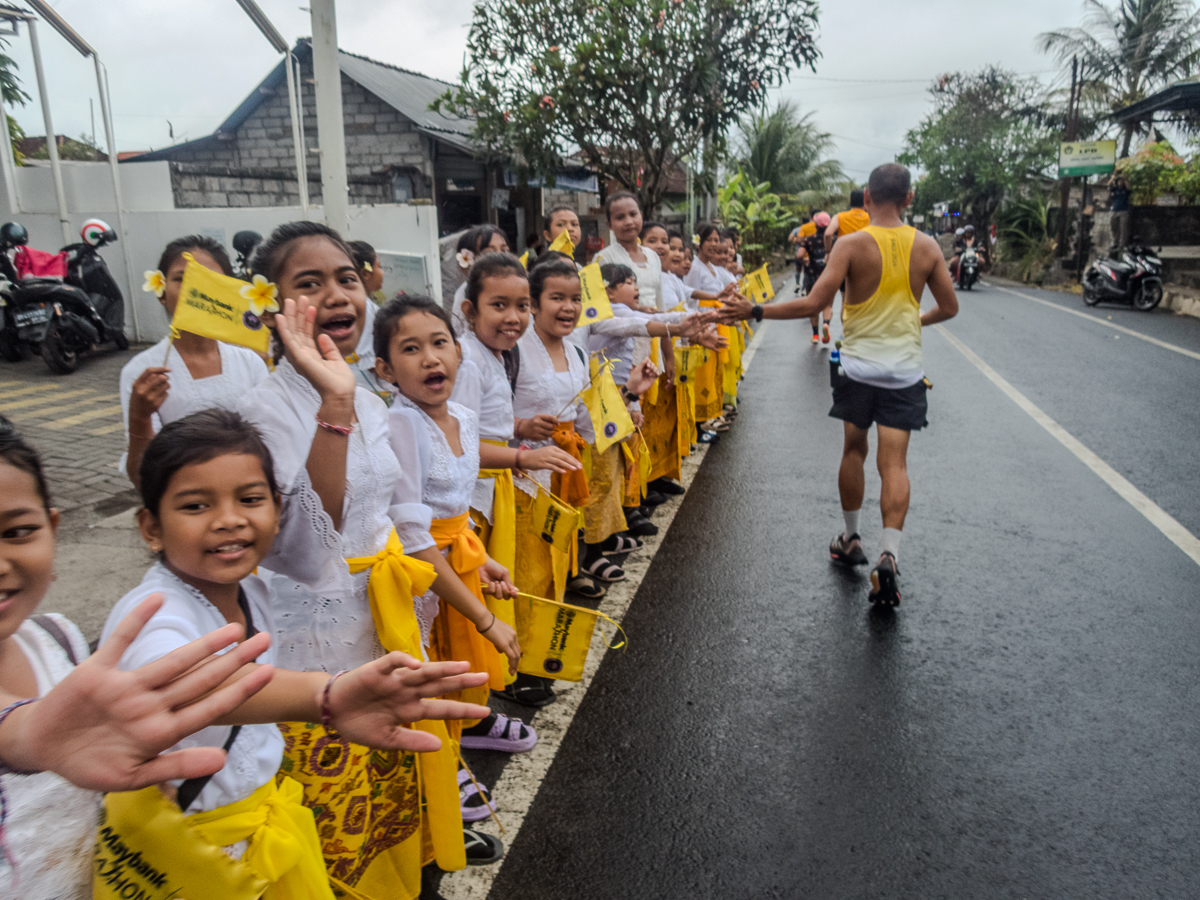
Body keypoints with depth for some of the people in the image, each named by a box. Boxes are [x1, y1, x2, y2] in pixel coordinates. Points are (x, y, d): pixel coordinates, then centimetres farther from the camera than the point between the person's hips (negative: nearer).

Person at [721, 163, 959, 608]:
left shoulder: (851, 244, -10)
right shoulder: (927, 247, -1)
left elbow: (815, 303, -17)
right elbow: (949, 307, 8)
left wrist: (755, 311, -11)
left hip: (858, 364, -1)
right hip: (905, 369, 1)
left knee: (854, 449, 16)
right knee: (894, 461, 0)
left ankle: (850, 538, 28)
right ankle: (889, 555, -13)